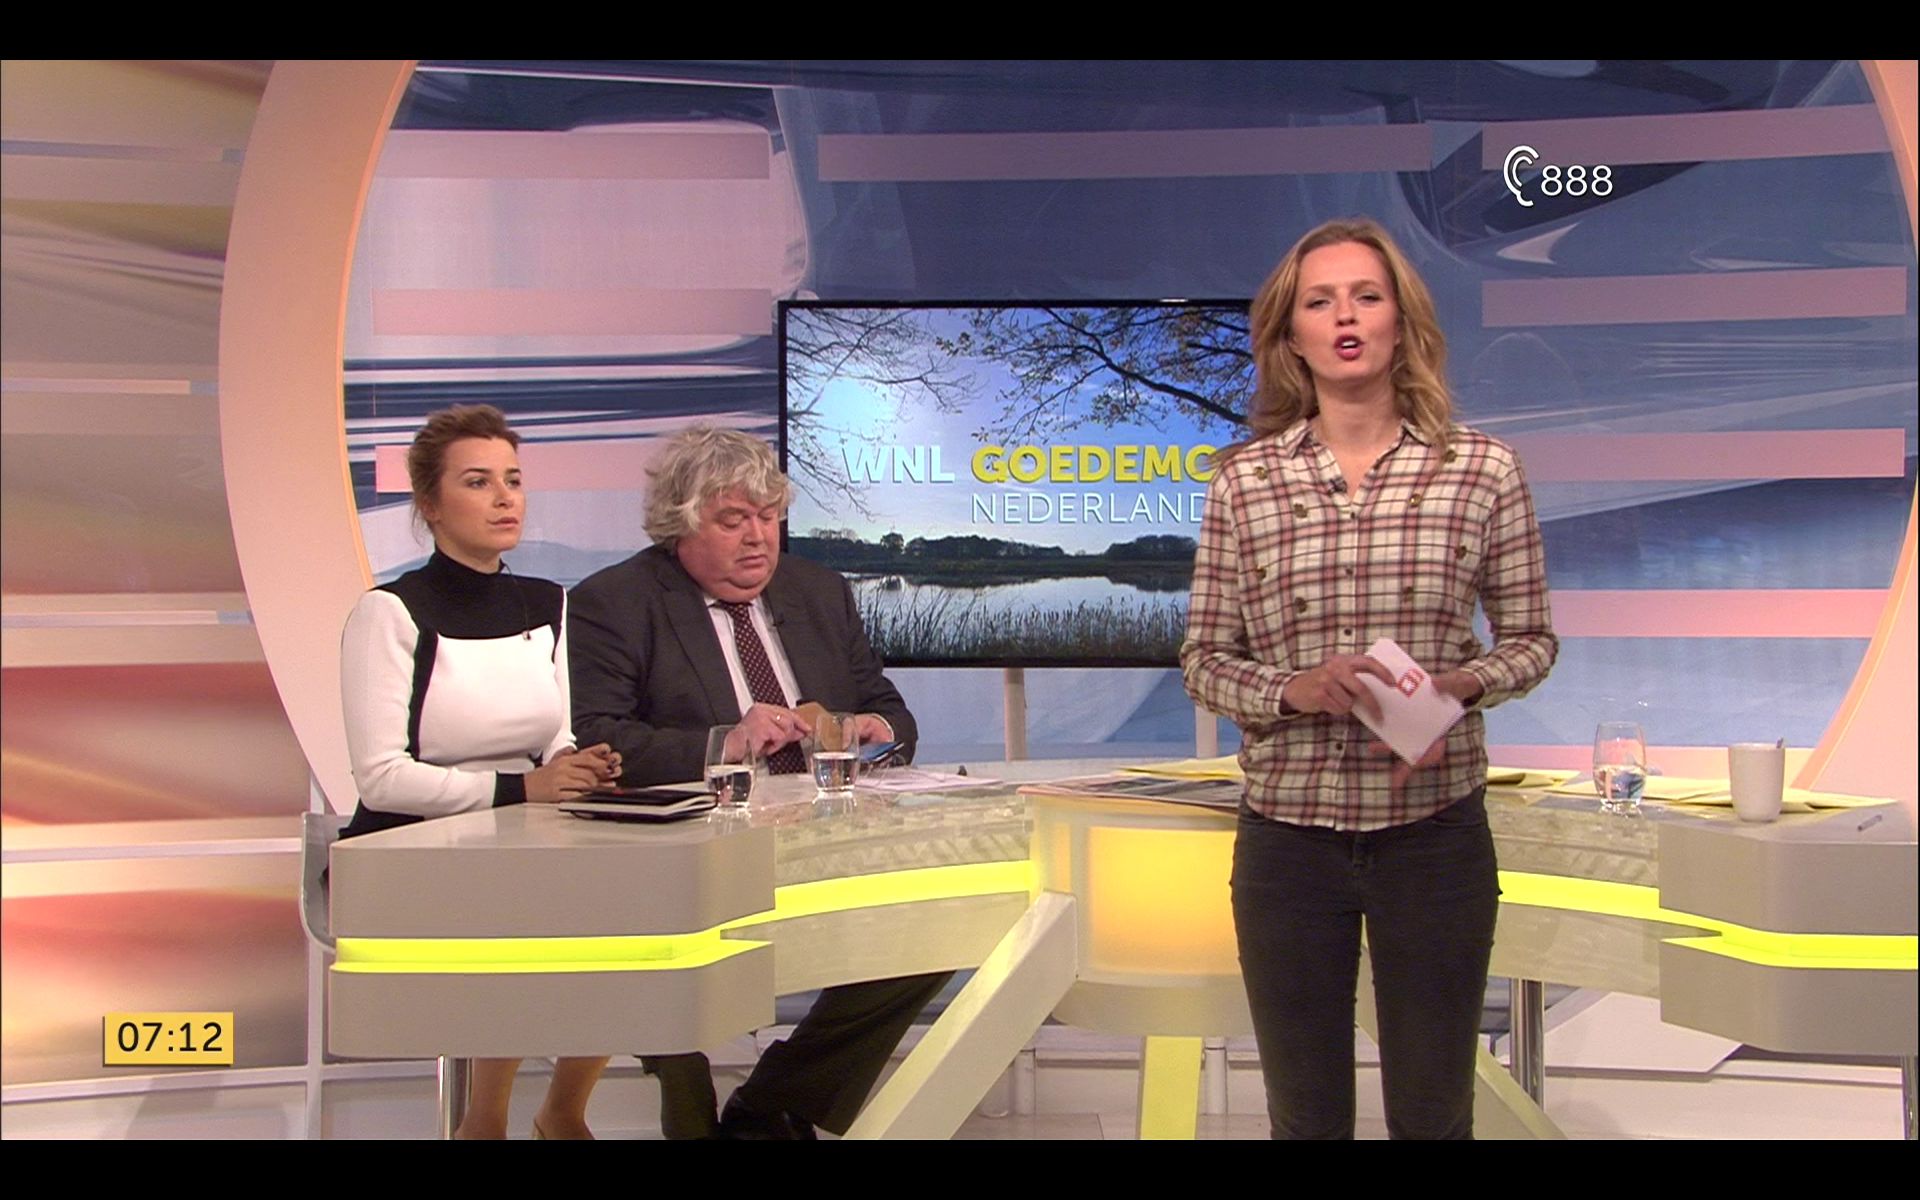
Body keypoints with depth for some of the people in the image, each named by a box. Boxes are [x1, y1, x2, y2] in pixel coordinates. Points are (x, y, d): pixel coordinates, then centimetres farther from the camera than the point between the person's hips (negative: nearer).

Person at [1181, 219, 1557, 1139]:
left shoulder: (1483, 470, -1)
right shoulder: (1243, 482, 0)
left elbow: (1530, 637, 7)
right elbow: (1203, 659, 3)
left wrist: (1465, 684, -14)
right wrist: (1293, 691, -16)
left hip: (1436, 831, 0)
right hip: (1287, 836, 0)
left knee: (1433, 1115, 11)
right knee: (1304, 1118, 13)